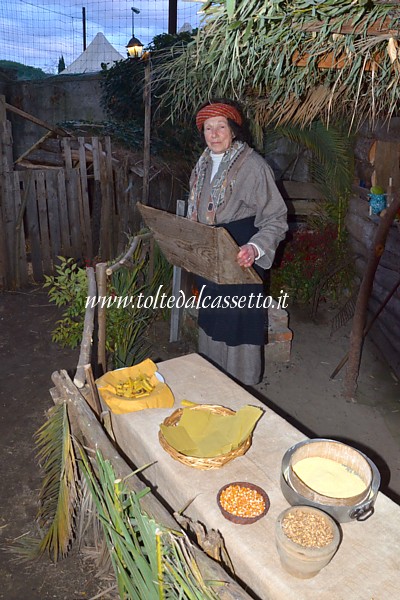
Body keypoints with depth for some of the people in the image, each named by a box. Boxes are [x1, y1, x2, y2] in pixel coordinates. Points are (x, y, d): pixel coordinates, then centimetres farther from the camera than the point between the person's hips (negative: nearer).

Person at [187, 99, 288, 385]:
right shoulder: (204, 164, 8)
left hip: (239, 263, -8)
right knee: (210, 324, 20)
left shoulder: (253, 166, -16)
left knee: (238, 328, 2)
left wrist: (256, 248, -33)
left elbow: (276, 218, -17)